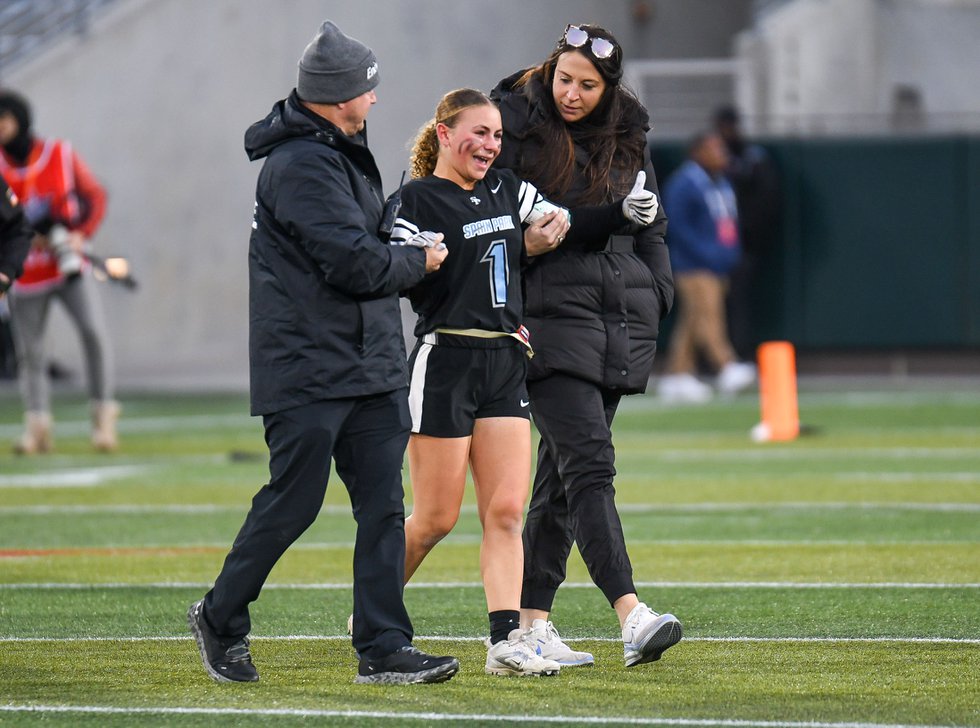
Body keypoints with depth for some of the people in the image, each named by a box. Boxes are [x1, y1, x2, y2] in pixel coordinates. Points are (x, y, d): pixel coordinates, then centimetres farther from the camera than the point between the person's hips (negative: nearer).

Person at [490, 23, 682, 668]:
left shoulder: (627, 135, 13)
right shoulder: (518, 126, -3)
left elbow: (650, 223, 21)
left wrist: (658, 293, 10)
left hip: (622, 317, 6)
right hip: (552, 313, -6)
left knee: (562, 471, 9)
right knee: (587, 459, -17)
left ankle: (532, 620, 14)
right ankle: (632, 616, -28)